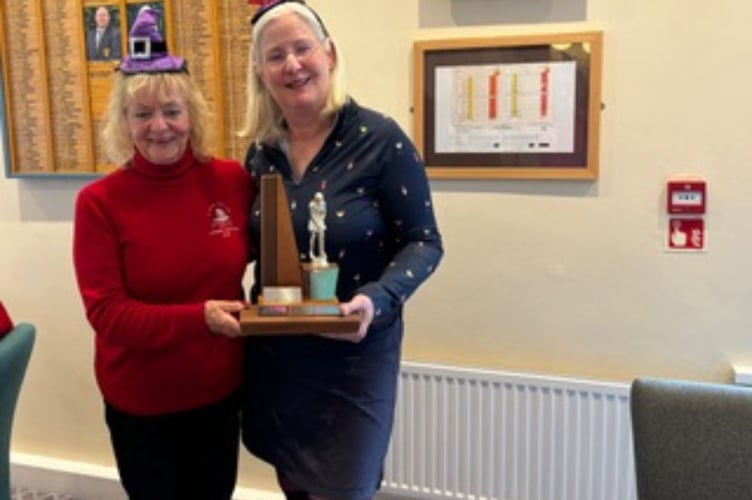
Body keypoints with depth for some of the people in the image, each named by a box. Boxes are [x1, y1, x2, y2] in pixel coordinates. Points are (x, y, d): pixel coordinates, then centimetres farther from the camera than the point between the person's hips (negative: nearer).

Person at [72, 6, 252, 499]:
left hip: (221, 389, 3)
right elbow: (106, 312, -17)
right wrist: (198, 317, -28)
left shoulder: (233, 180, -8)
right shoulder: (99, 201, -15)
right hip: (140, 401, -2)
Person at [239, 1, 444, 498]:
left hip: (354, 354, -5)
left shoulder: (380, 139, -14)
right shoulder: (262, 150, 2)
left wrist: (378, 299, -27)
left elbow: (423, 241, -12)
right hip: (273, 351, 5)